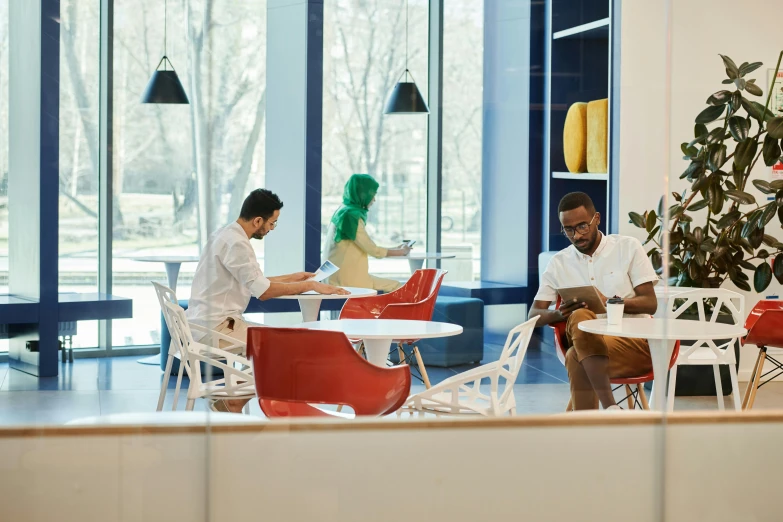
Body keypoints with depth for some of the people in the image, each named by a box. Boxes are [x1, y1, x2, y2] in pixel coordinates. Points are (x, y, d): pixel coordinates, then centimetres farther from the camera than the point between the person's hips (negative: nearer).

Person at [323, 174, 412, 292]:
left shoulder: (343, 211, 14)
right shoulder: (351, 215, -16)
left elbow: (367, 247, 19)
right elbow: (373, 251, -12)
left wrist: (396, 249, 19)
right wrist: (401, 251, 4)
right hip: (347, 279, -10)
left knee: (396, 286, 10)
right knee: (398, 288, -6)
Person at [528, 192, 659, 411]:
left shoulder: (628, 247, 6)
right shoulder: (559, 263, 13)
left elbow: (650, 304, 0)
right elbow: (534, 315, 8)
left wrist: (609, 303, -19)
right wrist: (560, 314, -15)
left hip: (634, 343, -3)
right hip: (589, 345, 3)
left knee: (576, 358, -33)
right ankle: (609, 408, -39)